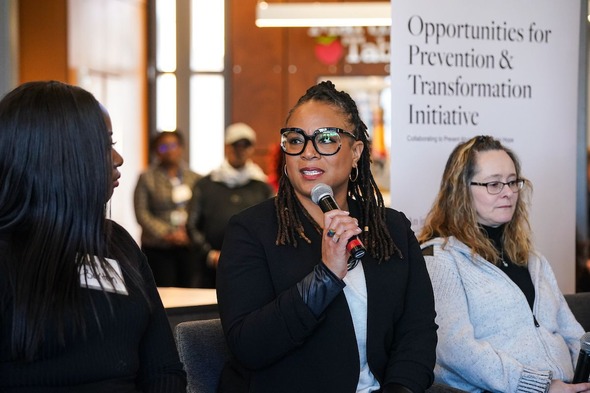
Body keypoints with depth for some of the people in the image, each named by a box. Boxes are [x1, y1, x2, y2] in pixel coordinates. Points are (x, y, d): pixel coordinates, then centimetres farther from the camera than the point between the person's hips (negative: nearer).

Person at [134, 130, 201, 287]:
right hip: (158, 249, -2)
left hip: (189, 246, 2)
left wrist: (190, 230, -10)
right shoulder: (147, 178, 3)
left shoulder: (194, 179, 11)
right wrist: (167, 234, -12)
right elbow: (142, 214, -3)